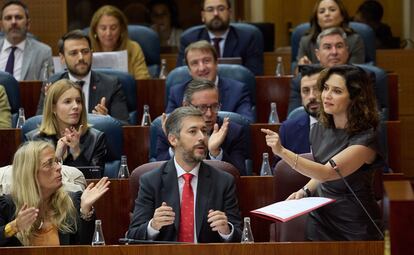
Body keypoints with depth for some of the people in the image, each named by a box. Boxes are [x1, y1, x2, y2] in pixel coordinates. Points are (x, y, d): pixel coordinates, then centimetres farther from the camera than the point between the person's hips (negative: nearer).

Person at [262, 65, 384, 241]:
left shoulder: (365, 138, -19)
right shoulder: (321, 129, 2)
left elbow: (327, 172, -29)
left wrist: (282, 152, -38)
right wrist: (305, 191, -4)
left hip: (354, 229, -6)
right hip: (320, 218, 6)